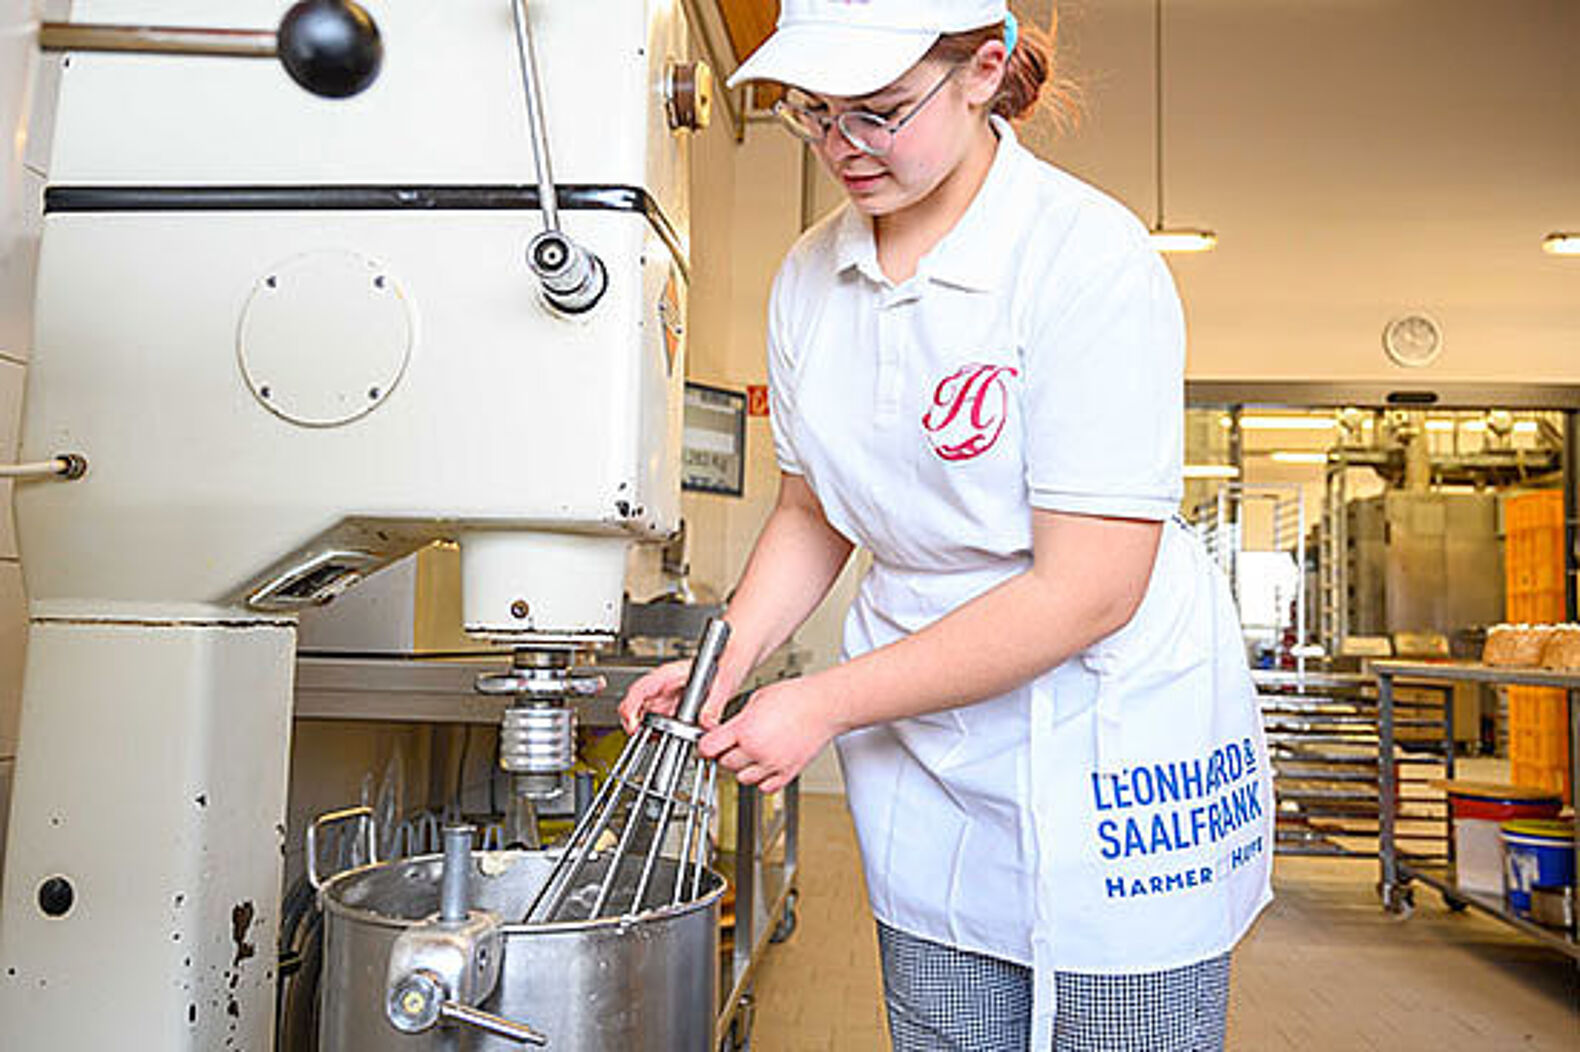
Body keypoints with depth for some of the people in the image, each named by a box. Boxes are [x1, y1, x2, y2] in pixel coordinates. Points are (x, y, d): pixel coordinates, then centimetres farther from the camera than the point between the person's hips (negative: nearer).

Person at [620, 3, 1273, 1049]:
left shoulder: (1090, 259, -18)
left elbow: (1088, 591, -22)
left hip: (1117, 749, -4)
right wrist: (728, 658, -3)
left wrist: (826, 703, -20)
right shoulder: (810, 277, 2)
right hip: (926, 758, 5)